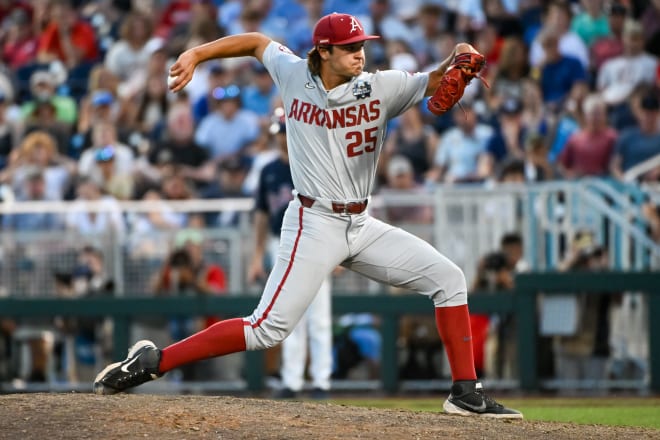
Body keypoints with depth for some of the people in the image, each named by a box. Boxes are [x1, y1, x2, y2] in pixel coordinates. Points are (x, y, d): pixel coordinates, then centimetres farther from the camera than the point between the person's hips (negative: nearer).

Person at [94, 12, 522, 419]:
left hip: (363, 225, 5)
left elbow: (436, 83, -9)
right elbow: (257, 41, 13)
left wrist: (459, 59, -31)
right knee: (269, 329, -17)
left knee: (448, 278, -3)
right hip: (314, 224, -4)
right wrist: (195, 55, 8)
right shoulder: (294, 75, -3)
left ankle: (466, 393, 2)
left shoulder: (381, 87, -2)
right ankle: (154, 362, -12)